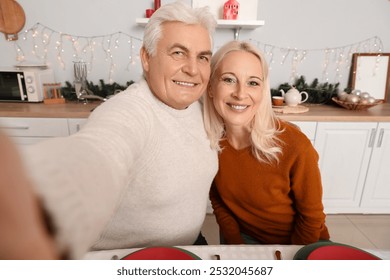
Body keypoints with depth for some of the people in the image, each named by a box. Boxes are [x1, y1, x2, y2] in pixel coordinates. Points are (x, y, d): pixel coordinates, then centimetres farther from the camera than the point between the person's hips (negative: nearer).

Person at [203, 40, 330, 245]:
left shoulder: (295, 146, -30)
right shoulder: (207, 140, -19)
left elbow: (311, 217, -14)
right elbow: (218, 201, -5)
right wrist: (236, 244, -11)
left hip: (293, 243, -2)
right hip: (239, 237, 2)